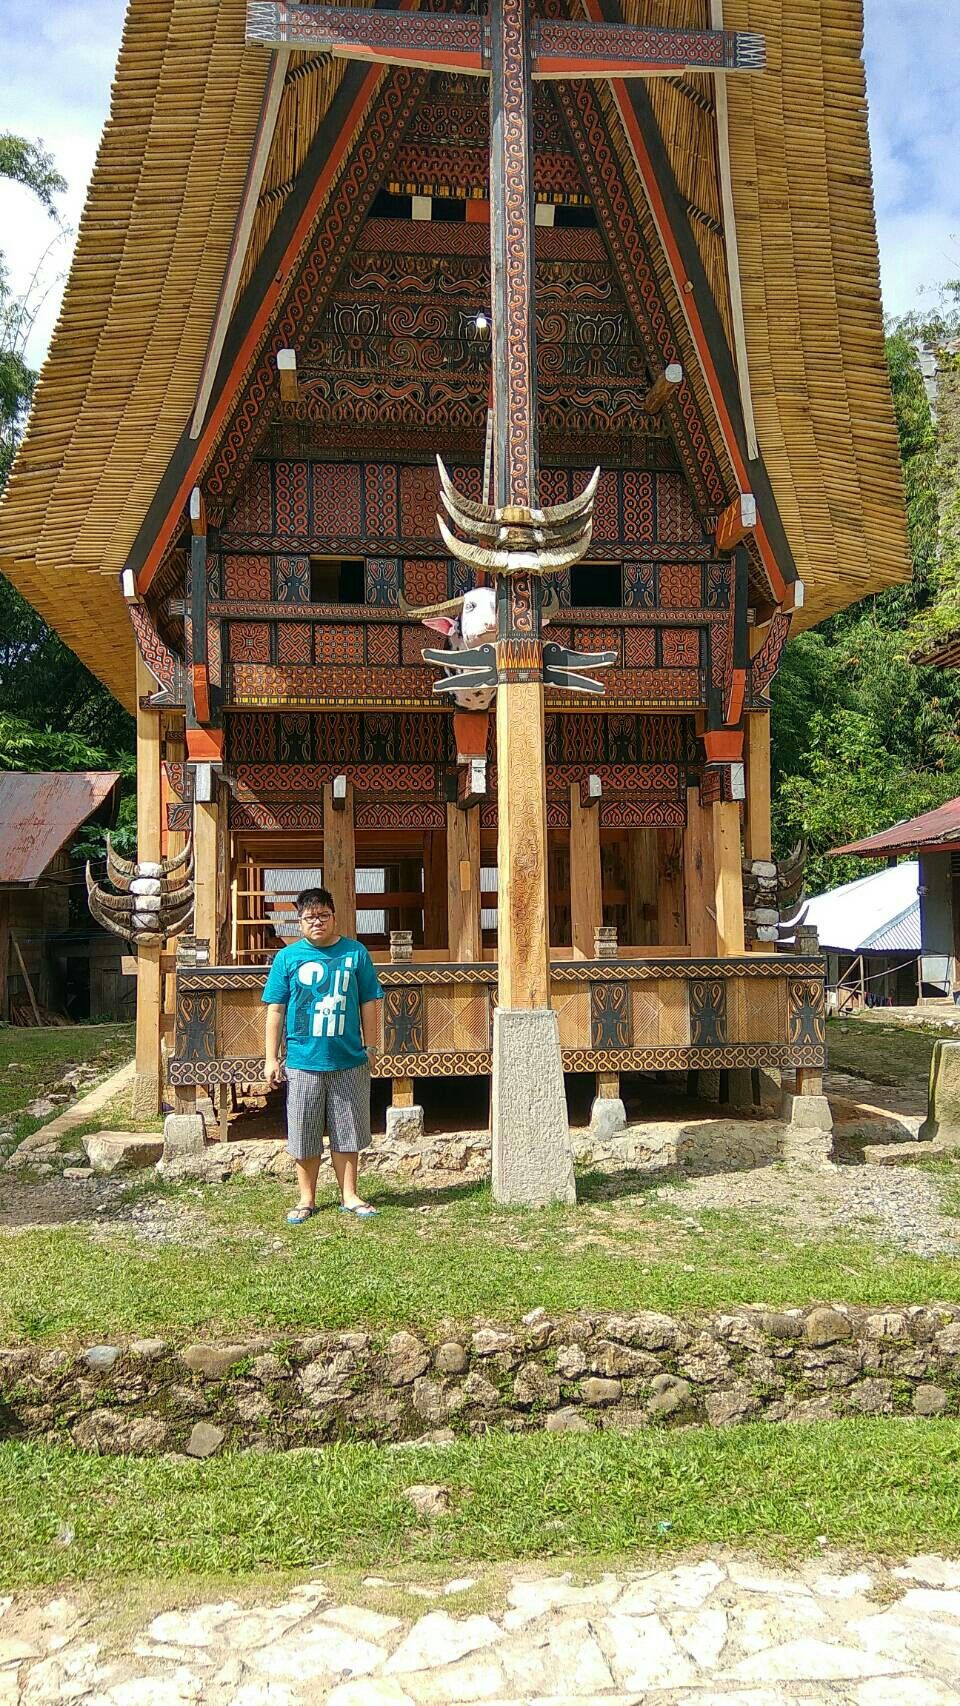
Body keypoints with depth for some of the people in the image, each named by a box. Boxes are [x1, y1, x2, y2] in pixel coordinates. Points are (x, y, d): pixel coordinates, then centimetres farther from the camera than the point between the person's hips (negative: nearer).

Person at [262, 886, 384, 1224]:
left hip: (349, 1062, 0)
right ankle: (307, 1200, 22)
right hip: (302, 1062, 0)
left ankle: (349, 1196, 23)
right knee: (304, 1136, 8)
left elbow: (369, 1003, 6)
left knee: (347, 1133, 10)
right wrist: (272, 1059, -1)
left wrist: (370, 1048, 4)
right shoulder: (288, 957, 1)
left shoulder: (355, 952, 2)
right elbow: (275, 1009, 2)